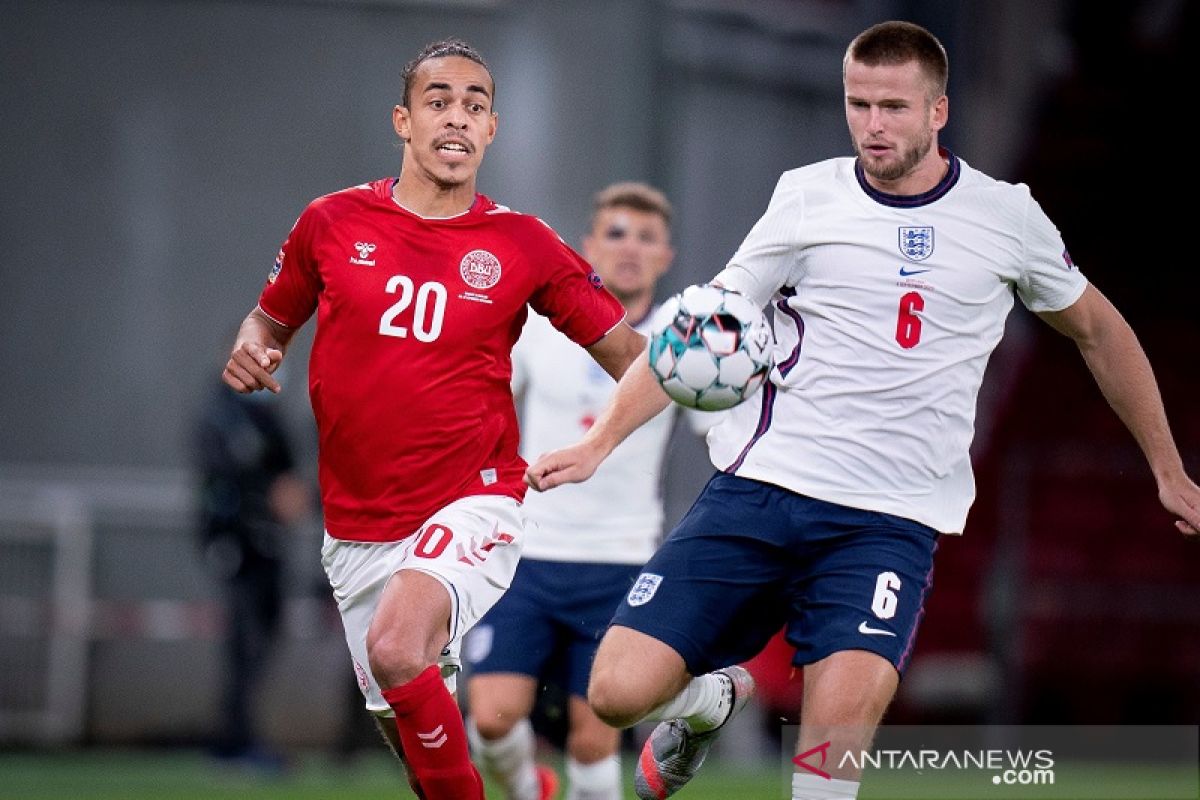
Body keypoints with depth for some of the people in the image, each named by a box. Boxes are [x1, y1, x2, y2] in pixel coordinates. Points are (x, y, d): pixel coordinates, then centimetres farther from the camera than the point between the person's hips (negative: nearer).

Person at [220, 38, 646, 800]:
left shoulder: (523, 244, -2)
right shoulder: (334, 221, 2)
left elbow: (626, 353, 2)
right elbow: (271, 317, 16)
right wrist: (251, 350, -7)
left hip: (472, 506, -3)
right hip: (358, 528, 3)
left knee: (396, 646, -31)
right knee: (404, 717, 9)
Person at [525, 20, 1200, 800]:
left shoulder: (1006, 216, 5)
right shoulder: (809, 197, 4)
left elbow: (1099, 331, 21)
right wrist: (600, 441, 0)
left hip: (888, 521, -1)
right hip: (754, 492, 1)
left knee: (844, 706, -29)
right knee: (620, 691, -11)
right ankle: (715, 697, 24)